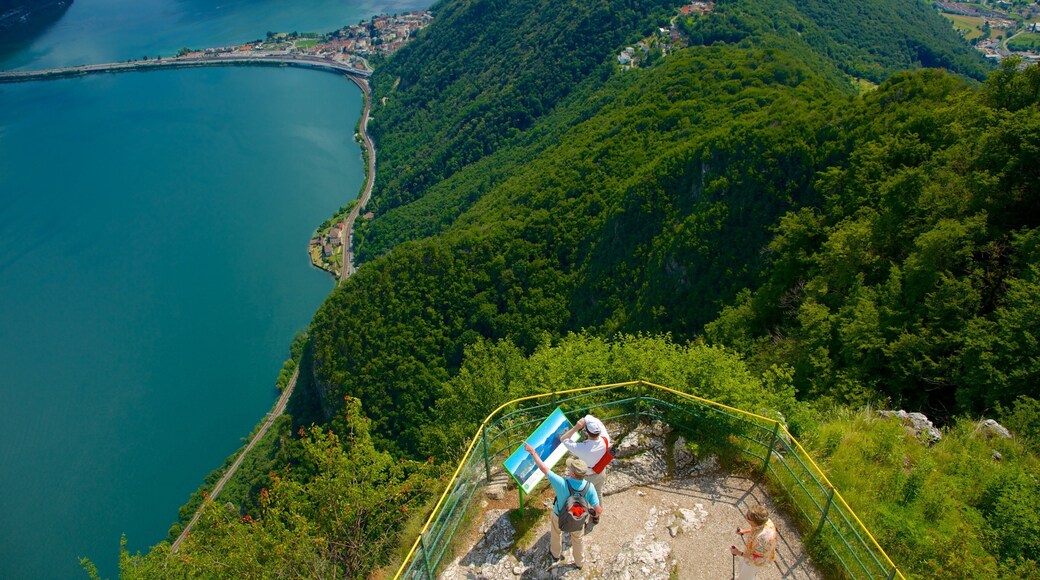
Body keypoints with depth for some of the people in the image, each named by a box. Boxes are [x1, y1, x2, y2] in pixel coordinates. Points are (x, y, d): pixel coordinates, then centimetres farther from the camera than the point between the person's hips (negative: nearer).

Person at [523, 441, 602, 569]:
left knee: (556, 534, 33)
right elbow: (598, 509, -25)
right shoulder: (589, 487, -34)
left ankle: (556, 553, 60)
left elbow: (544, 468, -33)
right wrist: (596, 514, 0)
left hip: (559, 516, -1)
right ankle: (579, 562, 55)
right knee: (577, 539, 31)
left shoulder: (562, 484, -42)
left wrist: (533, 452, -22)